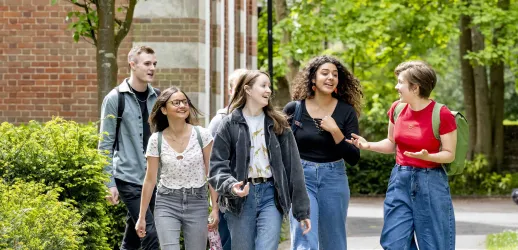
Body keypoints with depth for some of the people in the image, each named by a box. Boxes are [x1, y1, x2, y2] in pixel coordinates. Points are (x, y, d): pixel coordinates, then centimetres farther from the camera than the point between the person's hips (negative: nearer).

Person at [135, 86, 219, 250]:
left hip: (197, 203, 1)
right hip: (167, 204, -1)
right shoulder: (156, 140, -4)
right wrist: (142, 216, 3)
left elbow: (211, 174, 1)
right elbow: (150, 180, 1)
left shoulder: (202, 135, -4)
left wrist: (215, 208, -4)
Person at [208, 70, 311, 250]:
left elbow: (293, 168, 6)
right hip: (240, 198, -1)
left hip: (271, 196, 1)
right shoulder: (230, 124, 2)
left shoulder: (278, 124, 8)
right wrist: (230, 185, -25)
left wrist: (302, 210, 2)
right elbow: (217, 165, -3)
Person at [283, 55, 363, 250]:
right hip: (301, 177, -1)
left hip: (333, 179, 1)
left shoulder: (346, 112, -1)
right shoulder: (294, 109, -2)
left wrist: (335, 131, -16)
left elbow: (353, 158, -6)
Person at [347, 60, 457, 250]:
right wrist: (368, 145, -1)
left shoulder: (441, 114, -14)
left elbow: (449, 154, -8)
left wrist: (427, 156, -27)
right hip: (400, 181, 5)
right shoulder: (397, 109, 2)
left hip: (430, 184, -5)